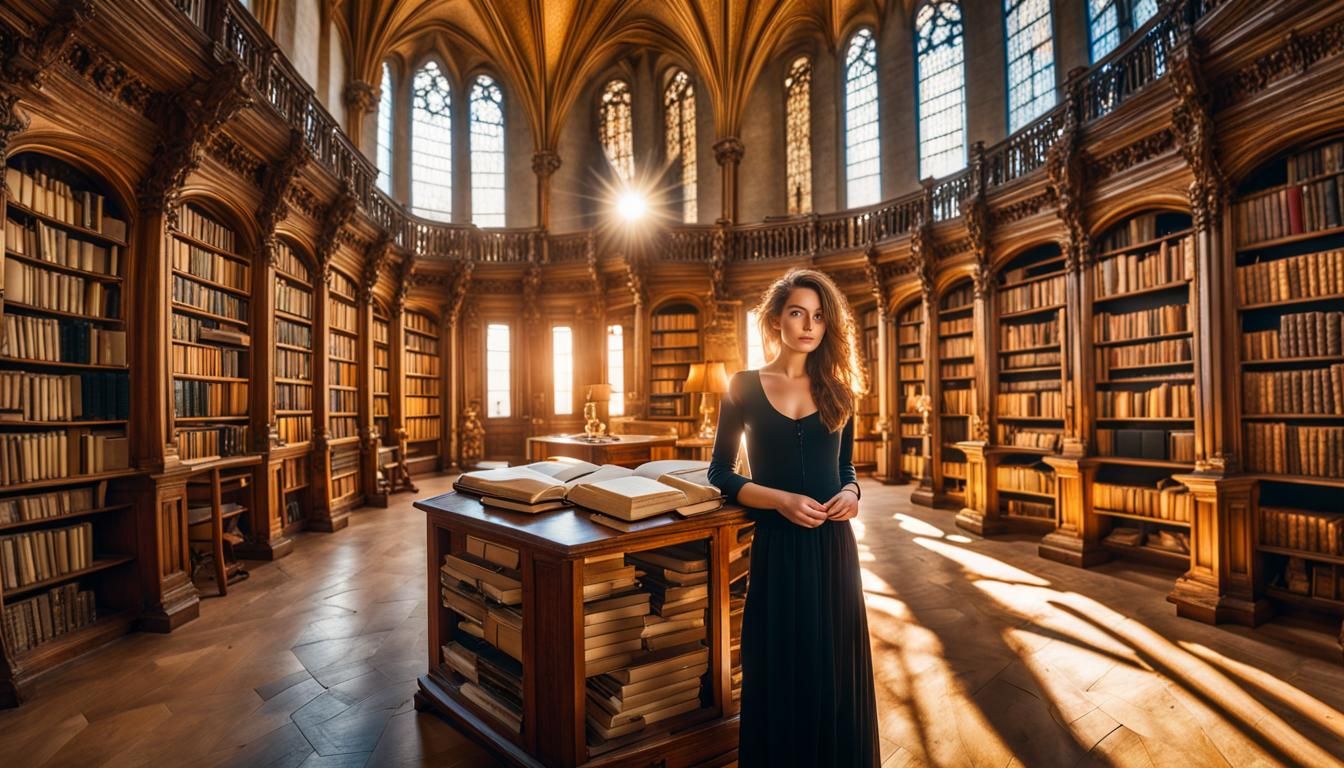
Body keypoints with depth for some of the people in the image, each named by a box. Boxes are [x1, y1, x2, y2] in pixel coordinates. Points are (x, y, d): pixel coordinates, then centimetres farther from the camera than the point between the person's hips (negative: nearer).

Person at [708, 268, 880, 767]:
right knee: (780, 670, 9)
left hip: (832, 544, 3)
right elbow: (720, 473, -4)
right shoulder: (745, 386, -4)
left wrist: (851, 493, -7)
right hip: (776, 546, -3)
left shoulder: (837, 389, 6)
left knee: (836, 666, 13)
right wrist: (781, 499, -17)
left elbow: (844, 466, 15)